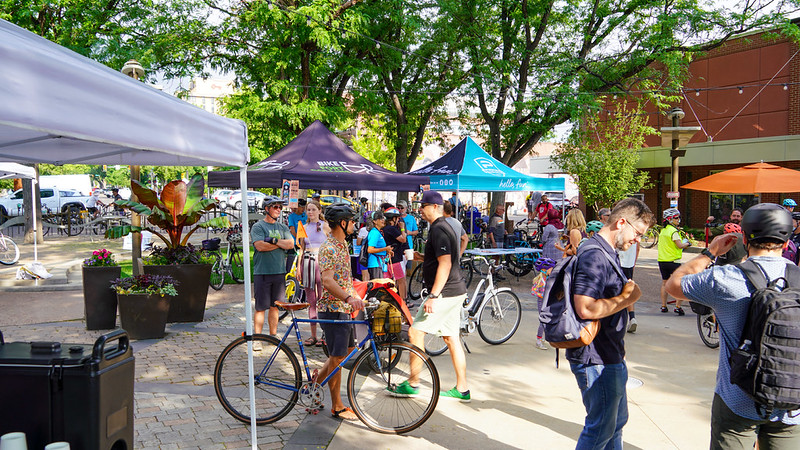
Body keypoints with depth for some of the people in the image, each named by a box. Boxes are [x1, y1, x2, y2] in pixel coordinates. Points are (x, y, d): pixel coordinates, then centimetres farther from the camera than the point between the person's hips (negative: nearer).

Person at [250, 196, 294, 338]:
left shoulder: (282, 227, 15)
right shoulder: (258, 227, -1)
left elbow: (291, 244, 1)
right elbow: (260, 246, -15)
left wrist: (274, 240, -11)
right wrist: (281, 244, -6)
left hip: (279, 273, 5)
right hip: (262, 273, -5)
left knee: (275, 307, 11)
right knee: (261, 308, -2)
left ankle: (273, 336, 20)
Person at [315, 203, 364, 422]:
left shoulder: (342, 244, 13)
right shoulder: (328, 248, -18)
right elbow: (328, 281, -30)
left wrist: (356, 297, 22)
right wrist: (348, 298, -42)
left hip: (343, 307, 9)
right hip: (332, 309, -9)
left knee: (348, 349, 17)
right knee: (338, 357, -1)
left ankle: (317, 376, 32)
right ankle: (337, 407, 12)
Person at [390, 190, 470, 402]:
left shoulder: (438, 230, -16)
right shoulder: (444, 227, 16)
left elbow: (445, 265, -24)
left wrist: (433, 296, -26)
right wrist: (423, 258, 14)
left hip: (445, 293, -10)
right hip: (455, 291, 10)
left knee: (415, 331, -4)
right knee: (451, 338, 12)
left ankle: (412, 384, 5)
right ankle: (462, 389, 17)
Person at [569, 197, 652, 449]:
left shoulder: (608, 253, 13)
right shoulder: (594, 256, -22)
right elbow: (586, 309, -32)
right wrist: (627, 298, -21)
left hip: (609, 357, 11)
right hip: (597, 361, -11)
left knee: (617, 420, 23)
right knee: (601, 428, 2)